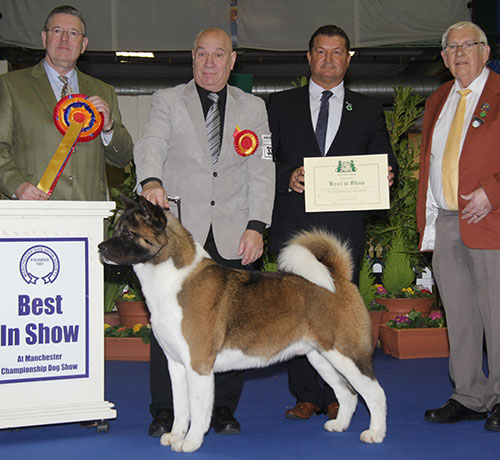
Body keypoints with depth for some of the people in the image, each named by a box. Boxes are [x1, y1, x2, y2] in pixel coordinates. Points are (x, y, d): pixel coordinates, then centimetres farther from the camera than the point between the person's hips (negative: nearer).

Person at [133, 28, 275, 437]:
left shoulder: (253, 108, 14)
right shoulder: (168, 101, 9)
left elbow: (261, 171, 6)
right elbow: (152, 145, -8)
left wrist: (256, 226, -5)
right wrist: (152, 181, -31)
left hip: (233, 234, 1)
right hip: (179, 229, -1)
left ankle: (224, 409, 13)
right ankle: (165, 411, 9)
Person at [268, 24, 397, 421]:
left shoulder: (368, 110, 15)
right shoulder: (281, 105, 12)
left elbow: (385, 161, 13)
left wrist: (386, 177, -9)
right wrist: (288, 176, -12)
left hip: (344, 227, 0)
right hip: (295, 224, 0)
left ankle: (336, 396, 10)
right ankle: (306, 396, 12)